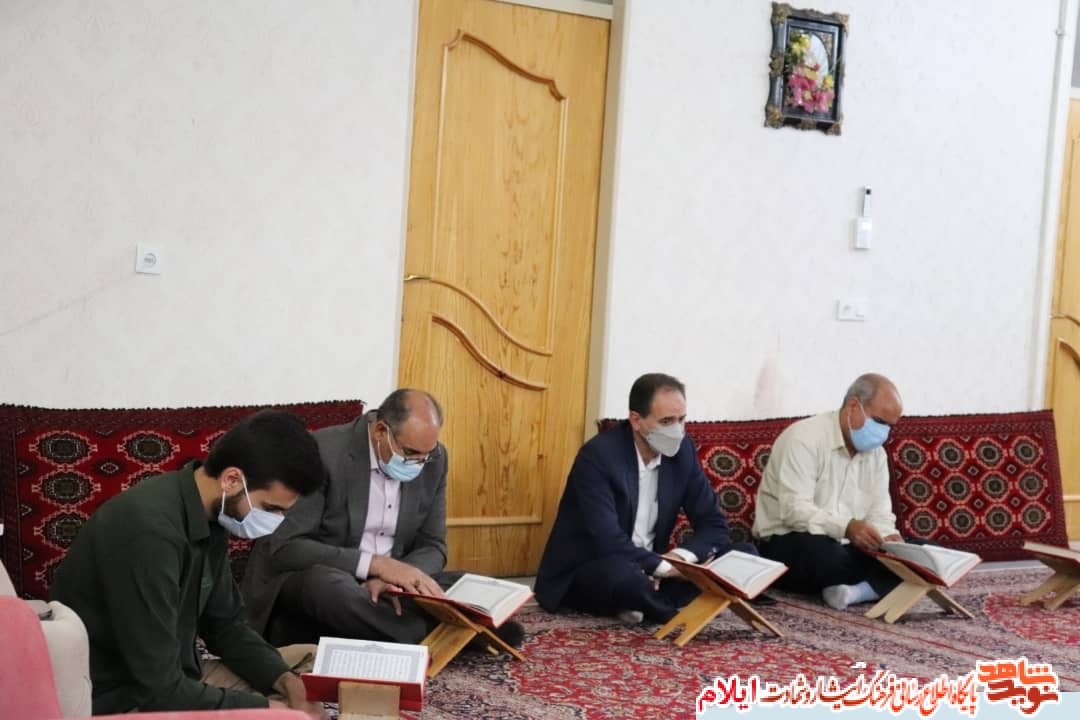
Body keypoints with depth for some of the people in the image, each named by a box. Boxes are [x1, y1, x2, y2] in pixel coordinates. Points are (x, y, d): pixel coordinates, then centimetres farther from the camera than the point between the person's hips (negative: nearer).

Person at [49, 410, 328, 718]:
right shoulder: (150, 531, -29)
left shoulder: (208, 515, -1)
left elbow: (226, 625, 12)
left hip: (169, 679, 9)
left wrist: (284, 679, -5)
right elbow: (159, 691, -29)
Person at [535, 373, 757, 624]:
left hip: (648, 573, 7)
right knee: (622, 573, -41)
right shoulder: (598, 455, -20)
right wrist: (664, 566, -30)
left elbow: (713, 523, 1)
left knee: (744, 554, -7)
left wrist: (680, 558, -18)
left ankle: (643, 604, -17)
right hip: (583, 573, -7)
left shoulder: (682, 450, -1)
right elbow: (607, 540, -28)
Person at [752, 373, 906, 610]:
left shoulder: (875, 453, 9)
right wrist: (846, 527, -41)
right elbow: (794, 509, -26)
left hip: (844, 547, 7)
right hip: (788, 543, -6)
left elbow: (879, 513, 8)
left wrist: (888, 538, -16)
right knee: (824, 553, -40)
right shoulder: (804, 439, -16)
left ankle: (856, 591, -30)